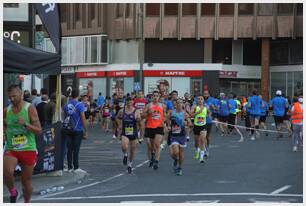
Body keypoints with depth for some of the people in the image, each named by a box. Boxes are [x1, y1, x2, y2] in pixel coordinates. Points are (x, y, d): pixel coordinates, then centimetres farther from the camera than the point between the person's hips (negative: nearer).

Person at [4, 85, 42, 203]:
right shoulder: (6, 111, 4)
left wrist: (25, 124, -24)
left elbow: (39, 131, -10)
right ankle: (12, 192, 1)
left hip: (28, 149, -1)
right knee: (7, 172, -27)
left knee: (26, 181, 7)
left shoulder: (30, 108, -6)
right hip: (11, 149, 2)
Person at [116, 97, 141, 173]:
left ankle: (130, 165, 30)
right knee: (124, 147, -25)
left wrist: (138, 119, -34)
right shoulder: (122, 111, 0)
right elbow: (118, 117, 19)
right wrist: (120, 125, 8)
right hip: (124, 133, 0)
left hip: (133, 133, 0)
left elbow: (139, 121, -13)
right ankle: (125, 155, 10)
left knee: (133, 149, 10)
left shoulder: (136, 111, -6)